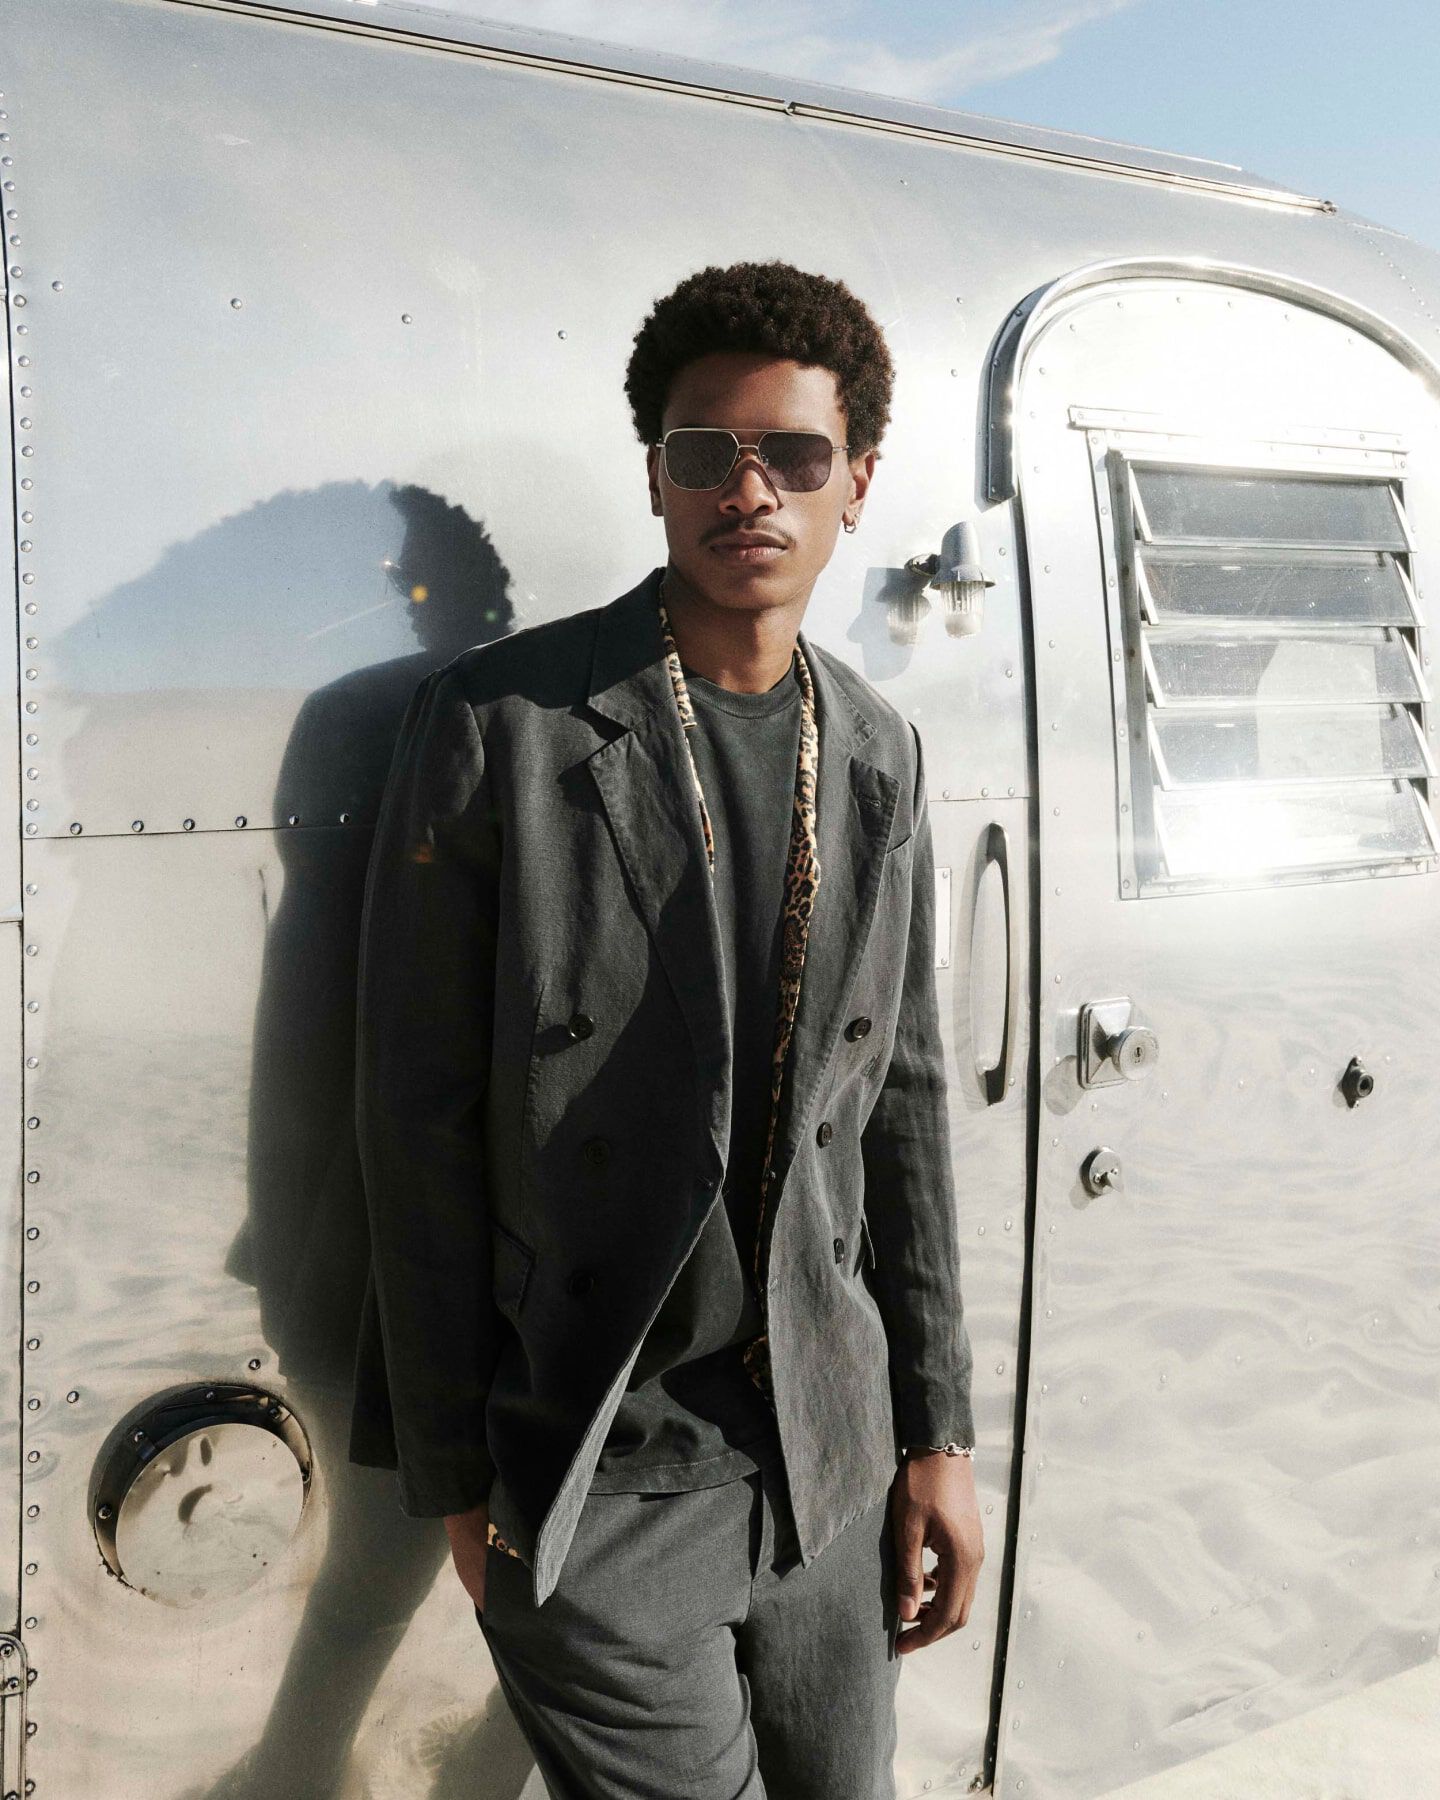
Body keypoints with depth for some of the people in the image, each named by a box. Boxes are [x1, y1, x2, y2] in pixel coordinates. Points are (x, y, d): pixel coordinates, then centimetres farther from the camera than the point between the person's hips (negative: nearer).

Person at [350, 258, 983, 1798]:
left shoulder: (879, 755, 5)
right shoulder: (500, 723, -11)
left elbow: (900, 1103, 9)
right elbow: (416, 1120, -9)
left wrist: (937, 1435, 8)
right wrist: (455, 1479, -6)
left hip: (829, 1450, 5)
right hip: (595, 1476, -5)